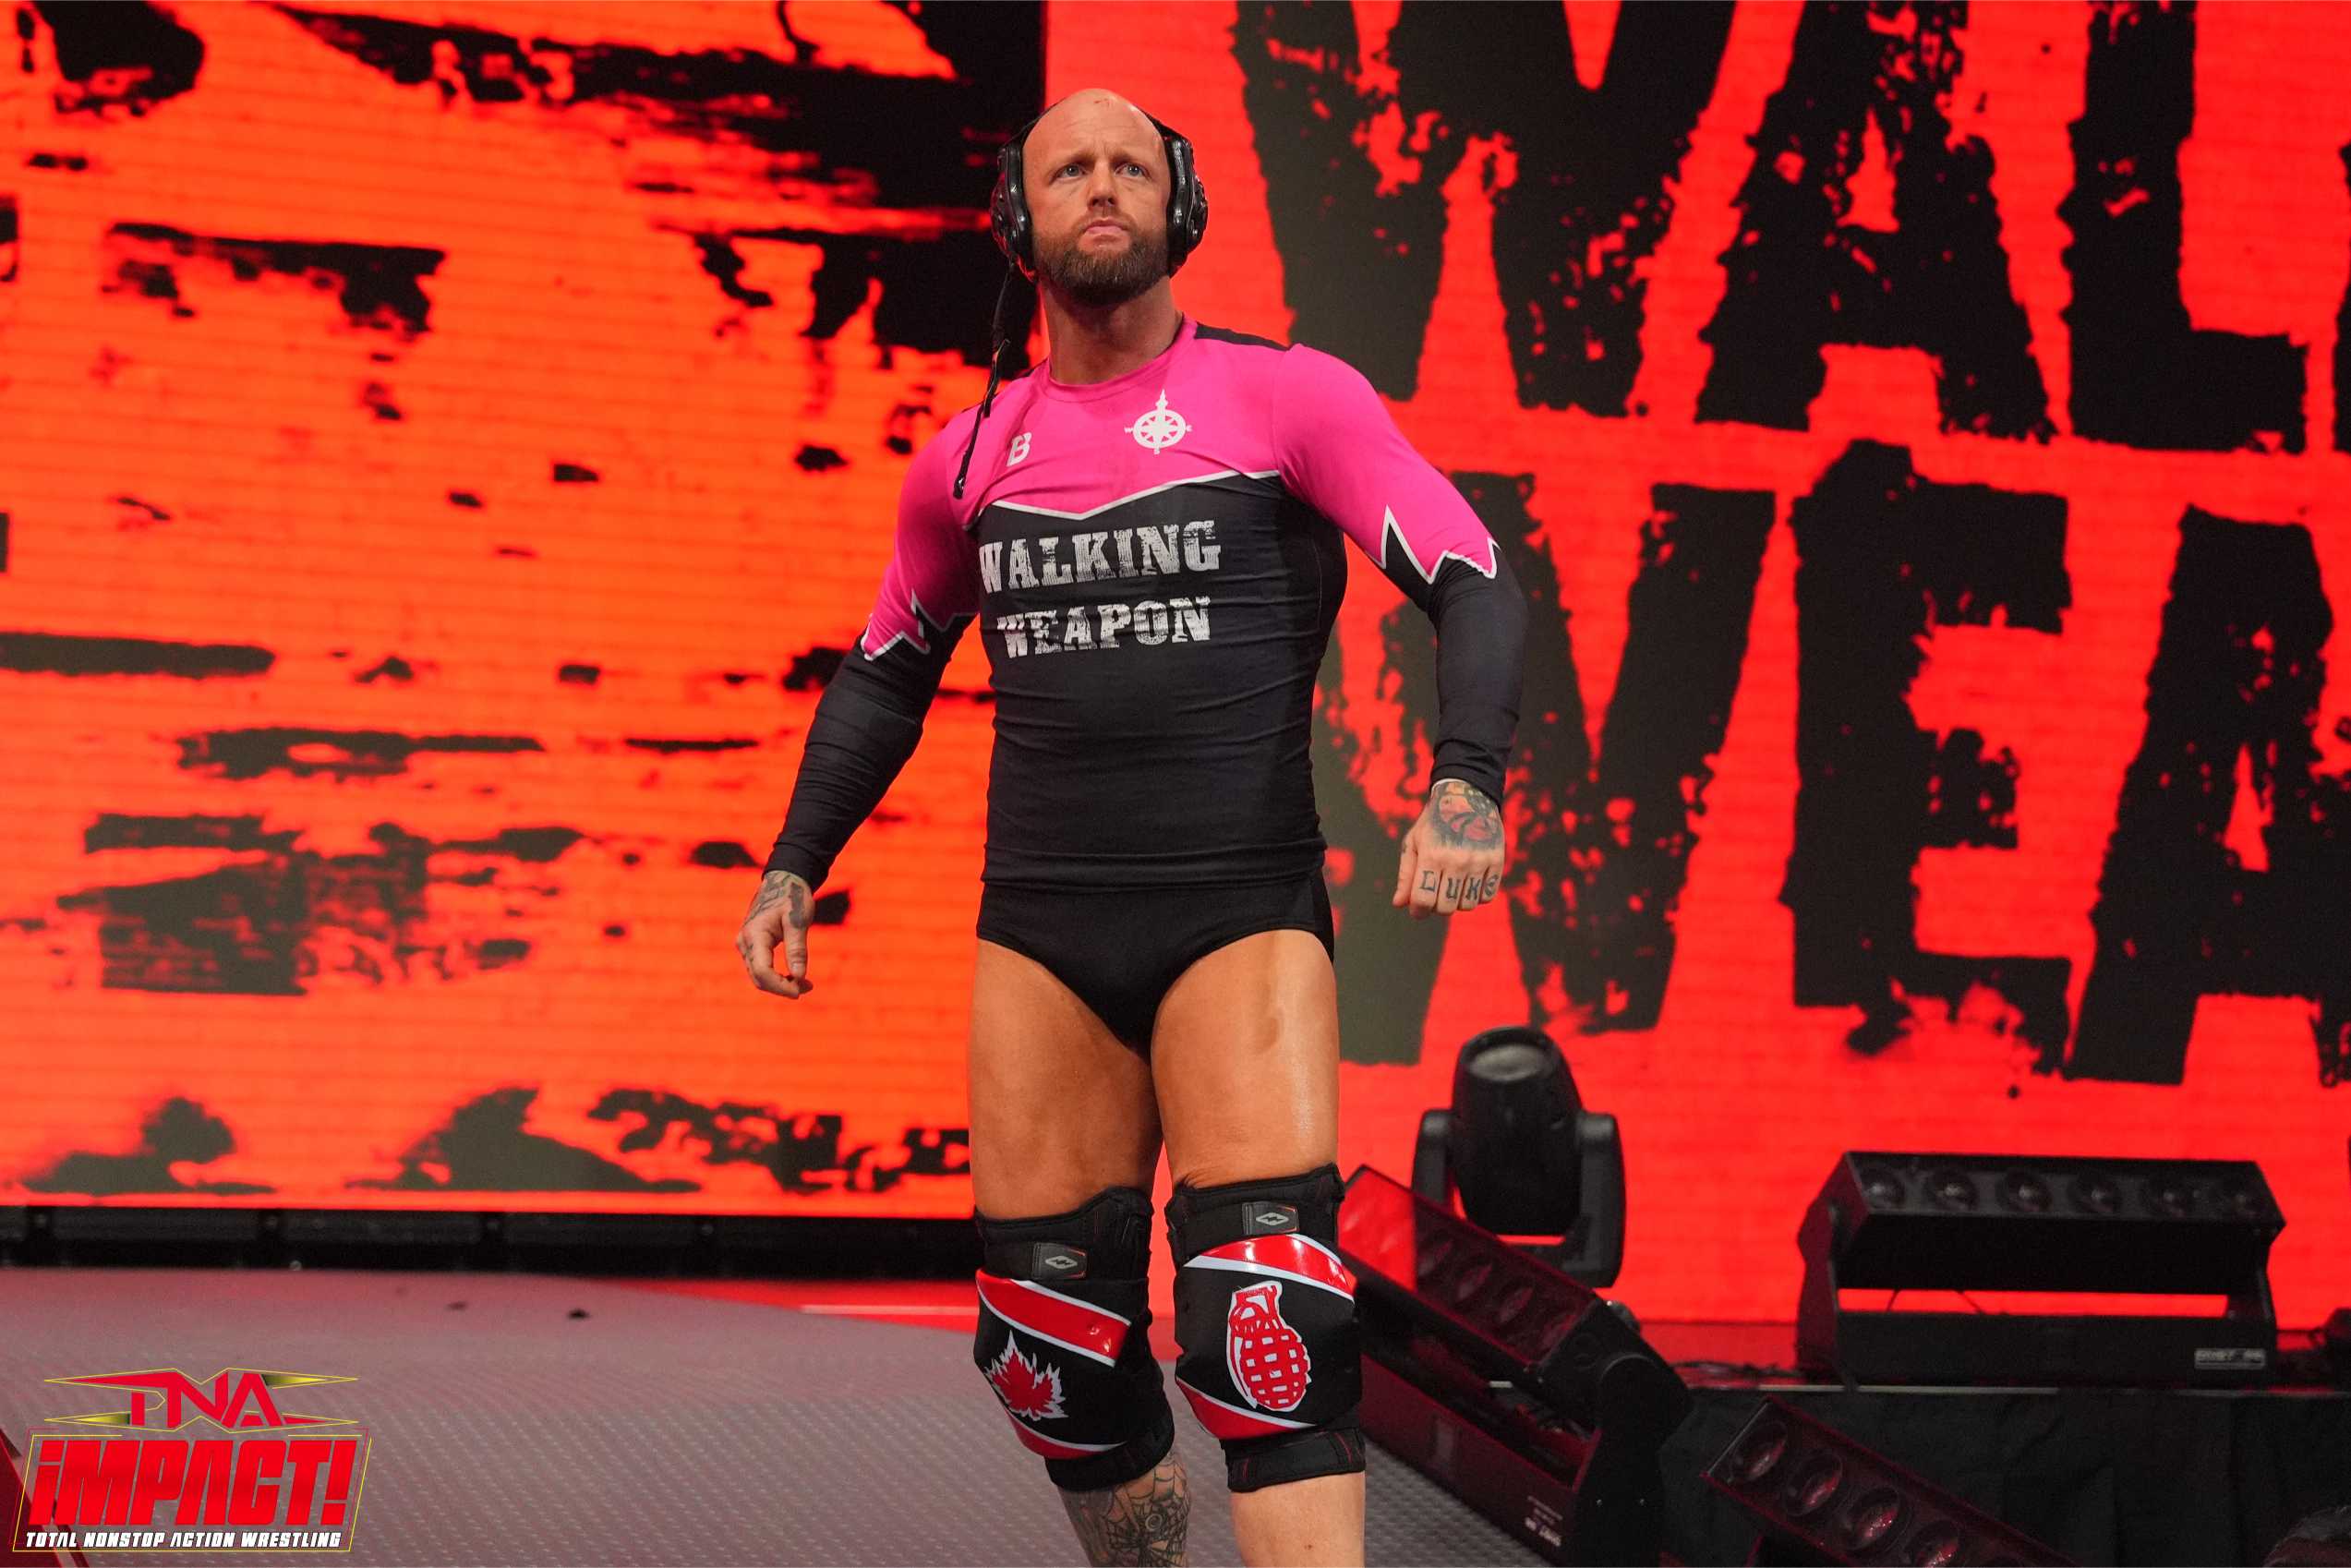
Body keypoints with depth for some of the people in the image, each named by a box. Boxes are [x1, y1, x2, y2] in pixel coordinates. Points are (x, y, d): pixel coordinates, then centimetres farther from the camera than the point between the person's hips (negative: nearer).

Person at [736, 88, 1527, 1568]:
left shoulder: (1287, 397, 0)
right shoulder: (969, 458, 12)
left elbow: (1472, 580, -6)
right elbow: (886, 672, 26)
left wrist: (1467, 779, -24)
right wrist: (794, 866, 17)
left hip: (1243, 916, -4)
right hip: (1040, 933, 4)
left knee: (1271, 1319, -18)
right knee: (1053, 1338, 5)